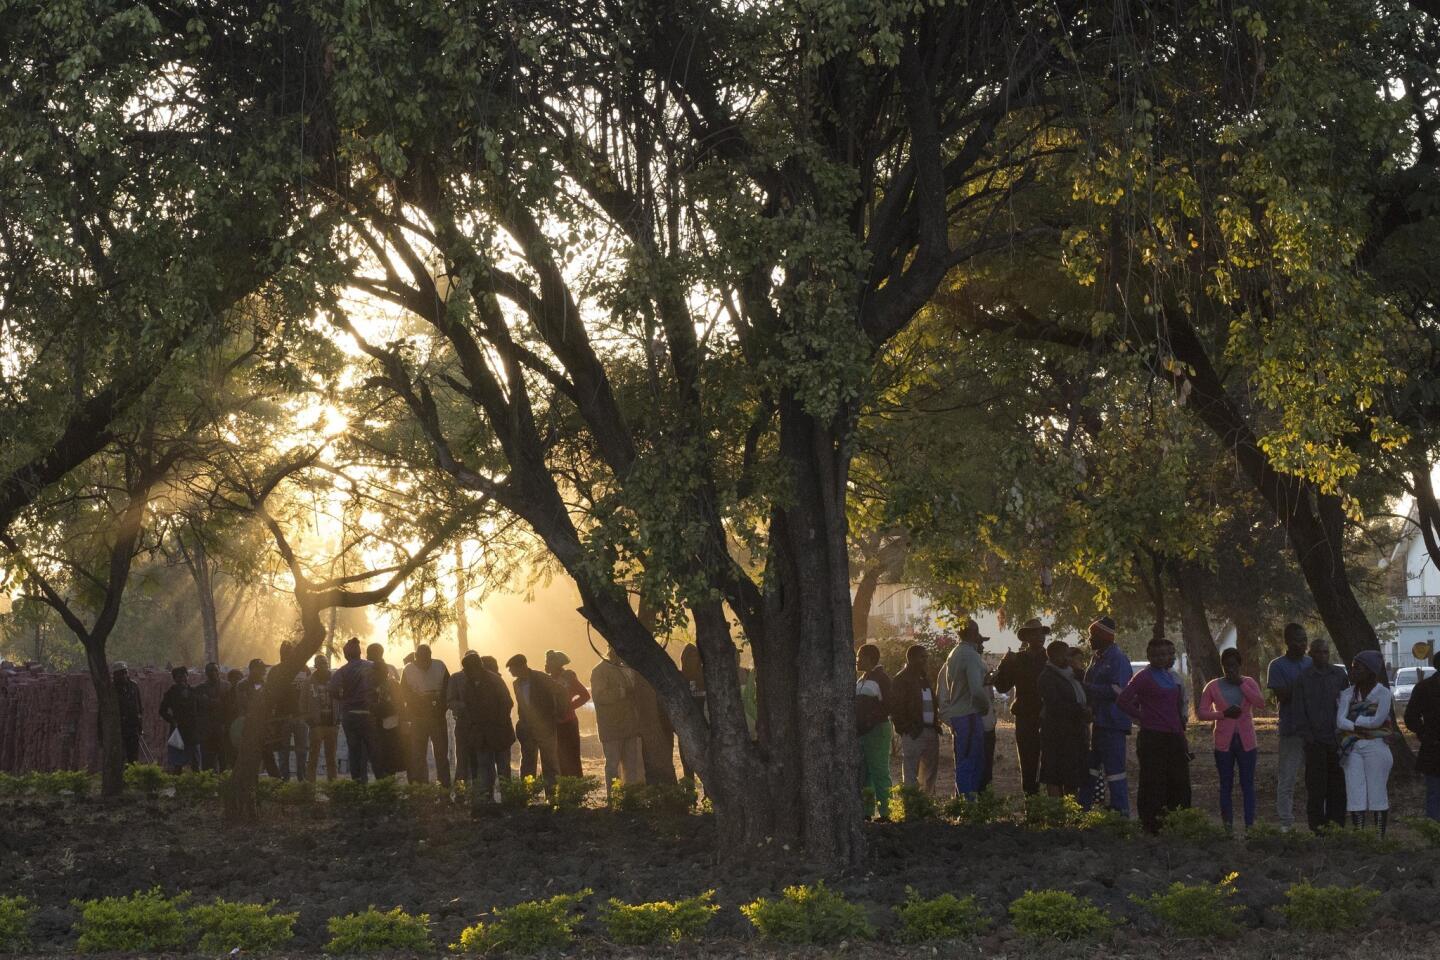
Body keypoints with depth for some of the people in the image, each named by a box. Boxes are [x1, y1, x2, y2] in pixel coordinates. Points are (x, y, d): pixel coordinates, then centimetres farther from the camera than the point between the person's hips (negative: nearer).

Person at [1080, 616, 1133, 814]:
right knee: (1091, 767, 16)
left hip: (1113, 722, -10)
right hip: (1098, 721, 10)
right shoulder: (1096, 657, 15)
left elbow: (1117, 690, -21)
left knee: (1114, 769, -7)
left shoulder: (1118, 659, -13)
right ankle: (1083, 806, 24)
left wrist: (1087, 688, -18)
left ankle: (1121, 811, -3)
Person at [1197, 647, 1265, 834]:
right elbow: (1201, 712, -1)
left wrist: (1241, 684, -12)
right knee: (1226, 786, 3)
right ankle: (1228, 826, 7)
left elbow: (1260, 702, -10)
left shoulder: (1249, 683, 6)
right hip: (1224, 743, 0)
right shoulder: (1213, 686, 2)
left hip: (1246, 741, 0)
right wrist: (1223, 714, -14)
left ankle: (1250, 825, -1)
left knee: (1248, 785, -2)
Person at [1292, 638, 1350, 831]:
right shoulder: (1303, 677, 1)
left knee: (1337, 782, 6)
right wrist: (1307, 735, -6)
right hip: (1315, 739, -2)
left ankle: (1336, 821, 13)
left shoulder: (1340, 674, 7)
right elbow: (1298, 709, 0)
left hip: (1337, 737, 2)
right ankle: (1317, 823, 5)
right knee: (1316, 784, 0)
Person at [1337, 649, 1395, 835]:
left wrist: (1354, 719, -6)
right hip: (1352, 748, 4)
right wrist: (1361, 726, -16)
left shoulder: (1382, 692, -3)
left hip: (1375, 747, -4)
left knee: (1377, 793, -1)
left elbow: (1378, 720, -14)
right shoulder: (1348, 693, 9)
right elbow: (1340, 721, -3)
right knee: (1355, 795, 0)